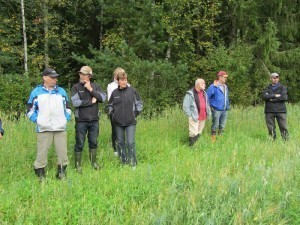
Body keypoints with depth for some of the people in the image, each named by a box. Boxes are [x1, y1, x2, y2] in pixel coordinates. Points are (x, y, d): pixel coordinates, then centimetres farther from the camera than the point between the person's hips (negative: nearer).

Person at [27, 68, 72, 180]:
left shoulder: (62, 91, 12)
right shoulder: (36, 92, 4)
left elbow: (67, 108, 19)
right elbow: (30, 110, 7)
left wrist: (66, 119, 5)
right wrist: (37, 120, -5)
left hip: (61, 129, 3)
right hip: (44, 129, -3)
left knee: (63, 153, 7)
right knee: (42, 153, 0)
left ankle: (62, 173, 22)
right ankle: (40, 175, 12)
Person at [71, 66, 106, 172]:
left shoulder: (95, 86, 5)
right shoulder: (76, 87, -4)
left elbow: (103, 98, -7)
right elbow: (75, 102, -16)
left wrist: (91, 90, -14)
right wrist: (91, 101, -12)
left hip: (94, 120, 3)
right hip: (81, 120, -3)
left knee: (93, 142, 14)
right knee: (80, 144, 4)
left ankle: (94, 162, 28)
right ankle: (78, 165, 15)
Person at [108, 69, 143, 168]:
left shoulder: (132, 91, -2)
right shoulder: (114, 93, 3)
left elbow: (139, 103, 5)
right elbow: (110, 106, 15)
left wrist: (135, 113, -1)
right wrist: (112, 115, 5)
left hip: (130, 122, -2)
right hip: (118, 123, 3)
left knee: (131, 142, -7)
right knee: (120, 143, 9)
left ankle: (133, 163, 3)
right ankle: (123, 162, 22)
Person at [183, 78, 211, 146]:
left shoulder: (204, 93, 11)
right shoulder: (190, 94, -12)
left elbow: (207, 104, 23)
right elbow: (185, 107, -12)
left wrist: (208, 113, 13)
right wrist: (191, 116, -14)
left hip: (203, 117, 7)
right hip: (195, 118, -7)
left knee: (199, 133, 15)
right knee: (193, 133, -7)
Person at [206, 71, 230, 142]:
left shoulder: (225, 86, 12)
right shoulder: (213, 86, -11)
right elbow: (207, 97, -8)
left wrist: (227, 106, 16)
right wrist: (210, 107, -7)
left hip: (224, 110, 7)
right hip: (216, 110, -7)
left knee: (222, 125, 12)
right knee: (215, 125, 0)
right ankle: (213, 138, 12)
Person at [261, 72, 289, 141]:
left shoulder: (282, 88, 9)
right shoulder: (267, 88, 12)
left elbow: (284, 97, -8)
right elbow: (264, 96, -7)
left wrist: (272, 99, -7)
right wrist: (275, 95, -11)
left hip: (280, 110, -1)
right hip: (269, 111, 1)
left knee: (283, 127, -5)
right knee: (271, 128, 3)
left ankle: (286, 140, -1)